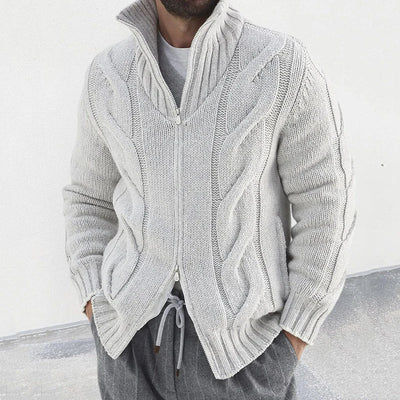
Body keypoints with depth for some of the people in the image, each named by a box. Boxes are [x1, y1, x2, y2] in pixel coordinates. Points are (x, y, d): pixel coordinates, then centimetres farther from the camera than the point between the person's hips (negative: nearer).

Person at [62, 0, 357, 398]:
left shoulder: (286, 66, -12)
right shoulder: (108, 75, -1)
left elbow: (325, 206, -8)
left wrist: (293, 340, -8)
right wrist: (95, 306, 0)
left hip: (242, 341, -2)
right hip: (134, 333, 3)